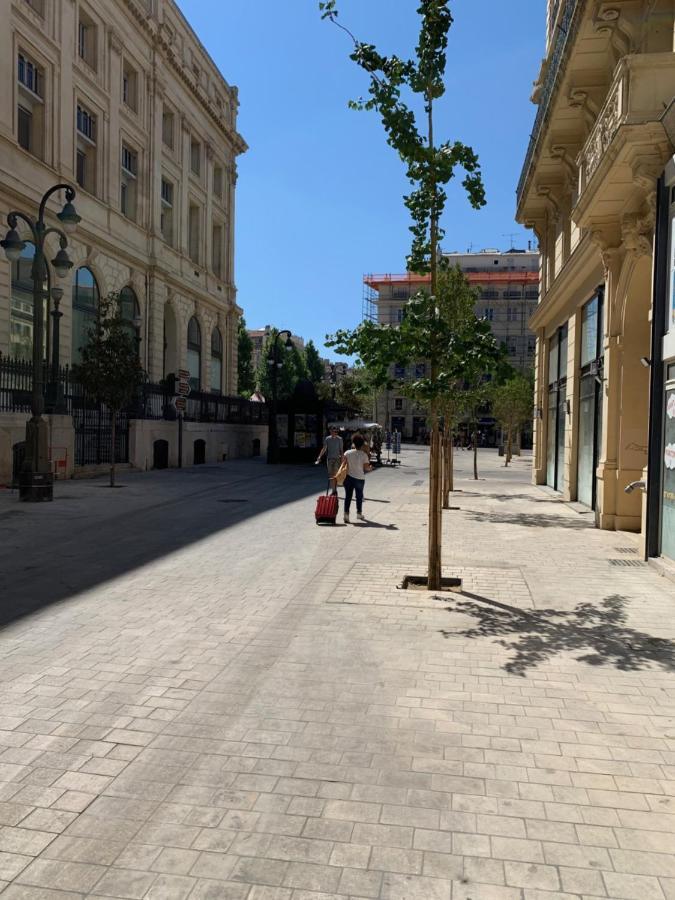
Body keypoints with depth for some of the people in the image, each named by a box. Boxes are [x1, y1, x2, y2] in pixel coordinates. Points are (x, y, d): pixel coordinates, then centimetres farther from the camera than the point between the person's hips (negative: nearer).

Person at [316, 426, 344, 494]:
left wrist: (342, 460, -6)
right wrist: (319, 457, -5)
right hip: (329, 458, 3)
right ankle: (334, 490, 14)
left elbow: (341, 450, -1)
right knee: (330, 475, 5)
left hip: (337, 458, -3)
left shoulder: (339, 439, -3)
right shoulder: (327, 439, 3)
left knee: (336, 475, -12)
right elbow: (324, 449, 4)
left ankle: (335, 490, -8)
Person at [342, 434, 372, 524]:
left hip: (349, 477, 1)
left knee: (348, 496, 4)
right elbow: (366, 468, -5)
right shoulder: (364, 455, -8)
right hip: (360, 478, -1)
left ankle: (346, 514, -7)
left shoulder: (347, 453, -4)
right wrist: (370, 468, 16)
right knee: (359, 496, 16)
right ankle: (359, 513, 29)